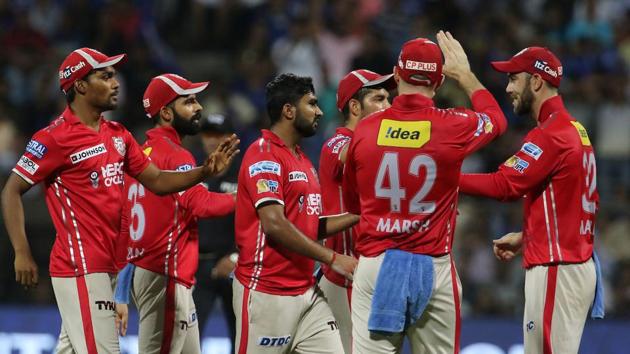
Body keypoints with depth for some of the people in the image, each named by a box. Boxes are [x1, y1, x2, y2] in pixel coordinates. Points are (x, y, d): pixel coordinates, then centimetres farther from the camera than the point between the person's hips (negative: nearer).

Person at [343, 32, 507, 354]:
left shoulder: (365, 129, 1)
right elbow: (496, 119, 20)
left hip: (374, 265, 1)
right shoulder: (452, 127, -5)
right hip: (433, 267, -1)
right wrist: (464, 74, 32)